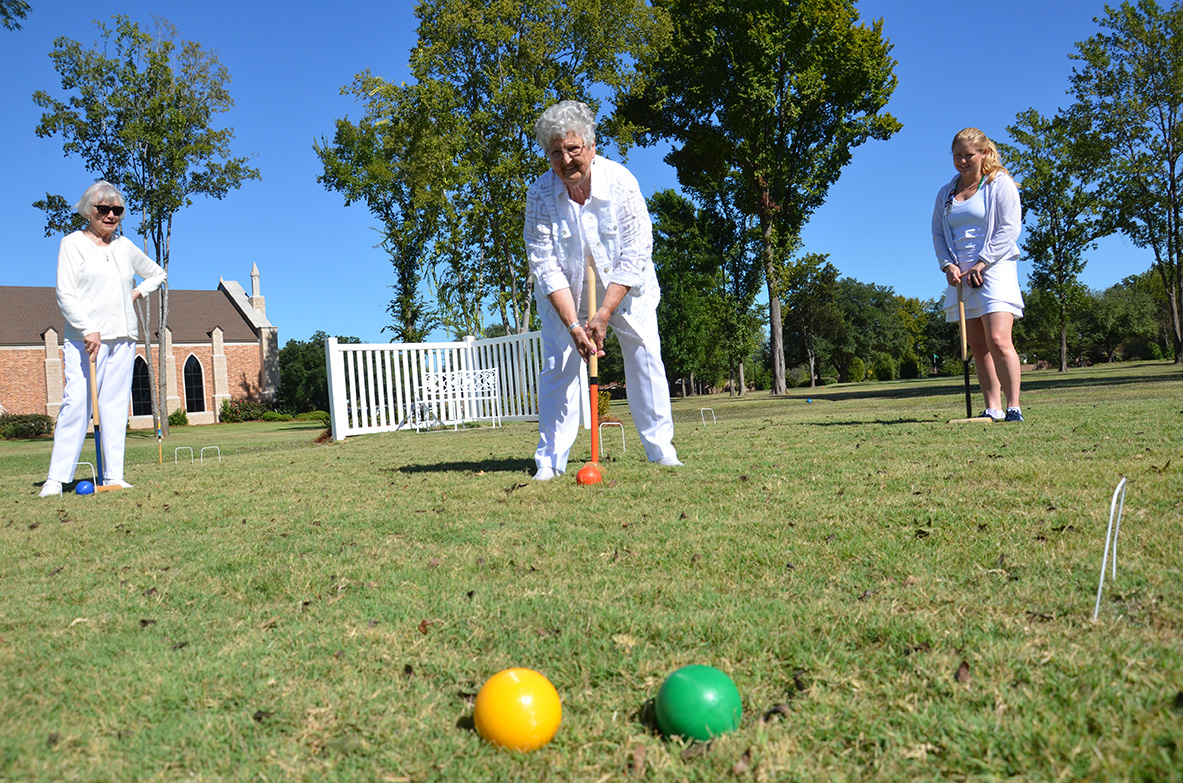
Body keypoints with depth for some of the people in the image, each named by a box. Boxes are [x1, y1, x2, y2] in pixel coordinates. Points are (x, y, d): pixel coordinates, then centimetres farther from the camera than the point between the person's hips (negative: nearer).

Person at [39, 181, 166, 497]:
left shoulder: (125, 246, 15)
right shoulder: (72, 243, 3)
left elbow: (156, 273, 32)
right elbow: (65, 294, -6)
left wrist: (138, 292, 13)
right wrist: (88, 329, -18)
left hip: (123, 338, 5)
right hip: (85, 338, -4)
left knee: (116, 404, 2)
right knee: (76, 403, -12)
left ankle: (113, 476, 3)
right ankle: (56, 478, -9)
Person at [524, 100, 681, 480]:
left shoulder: (620, 181, -22)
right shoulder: (539, 194, -20)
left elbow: (635, 254, -22)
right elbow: (545, 266, -21)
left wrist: (604, 314, -27)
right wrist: (573, 324, -30)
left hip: (623, 286, 0)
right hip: (564, 293, 0)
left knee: (645, 355, -8)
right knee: (557, 365, -9)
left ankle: (660, 449, 3)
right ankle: (550, 461, -3)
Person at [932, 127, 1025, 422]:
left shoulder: (1000, 184, 3)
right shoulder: (945, 194, 18)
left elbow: (1009, 227, -5)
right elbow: (938, 233, 17)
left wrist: (981, 263, -12)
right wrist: (948, 265, 0)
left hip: (995, 269, -5)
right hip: (961, 276, 5)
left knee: (998, 340, -16)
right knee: (978, 345, 2)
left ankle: (1013, 407, -11)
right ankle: (992, 408, 5)